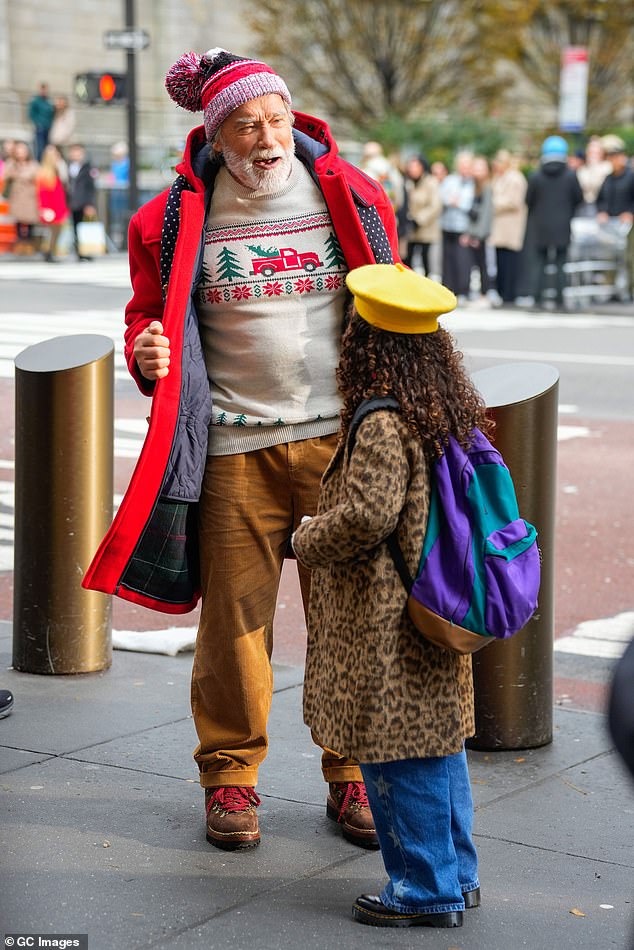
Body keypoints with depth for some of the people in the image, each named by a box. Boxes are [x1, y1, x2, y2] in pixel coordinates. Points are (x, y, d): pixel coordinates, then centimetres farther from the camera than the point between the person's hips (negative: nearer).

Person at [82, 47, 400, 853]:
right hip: (235, 445, 0)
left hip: (340, 436, 1)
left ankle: (352, 776, 18)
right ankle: (230, 777, 19)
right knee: (234, 615, 3)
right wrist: (147, 351, -9)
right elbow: (148, 313, 14)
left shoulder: (350, 197, 5)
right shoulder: (176, 220, 2)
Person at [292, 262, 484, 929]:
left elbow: (366, 515, -26)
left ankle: (425, 888, 9)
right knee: (438, 743, 16)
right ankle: (456, 874, 26)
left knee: (398, 753, 1)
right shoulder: (451, 411, 7)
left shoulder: (381, 424, -20)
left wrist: (305, 541, -9)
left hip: (385, 621, -9)